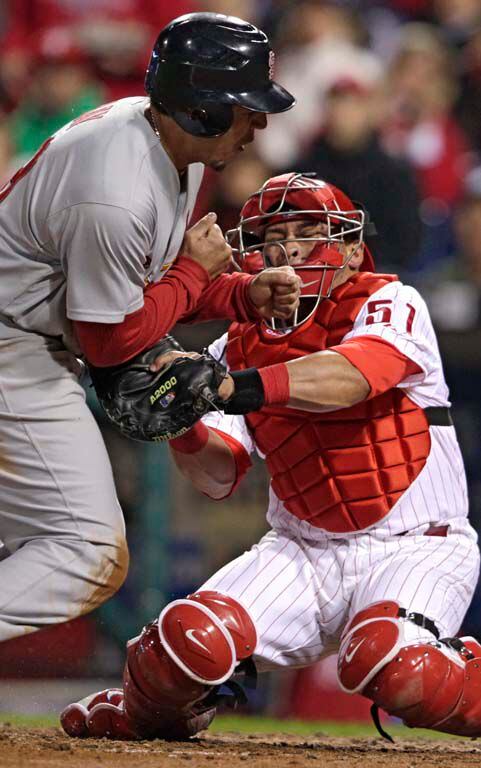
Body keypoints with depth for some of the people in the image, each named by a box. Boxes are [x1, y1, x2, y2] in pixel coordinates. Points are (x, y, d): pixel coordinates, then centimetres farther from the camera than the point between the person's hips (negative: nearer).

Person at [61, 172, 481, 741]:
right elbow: (217, 477, 0)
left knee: (388, 664, -34)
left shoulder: (390, 304, -6)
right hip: (304, 552, 4)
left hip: (415, 549, -4)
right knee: (192, 637, -23)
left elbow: (349, 377, -29)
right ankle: (147, 713, 11)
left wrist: (237, 388, -43)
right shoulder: (239, 347, 8)